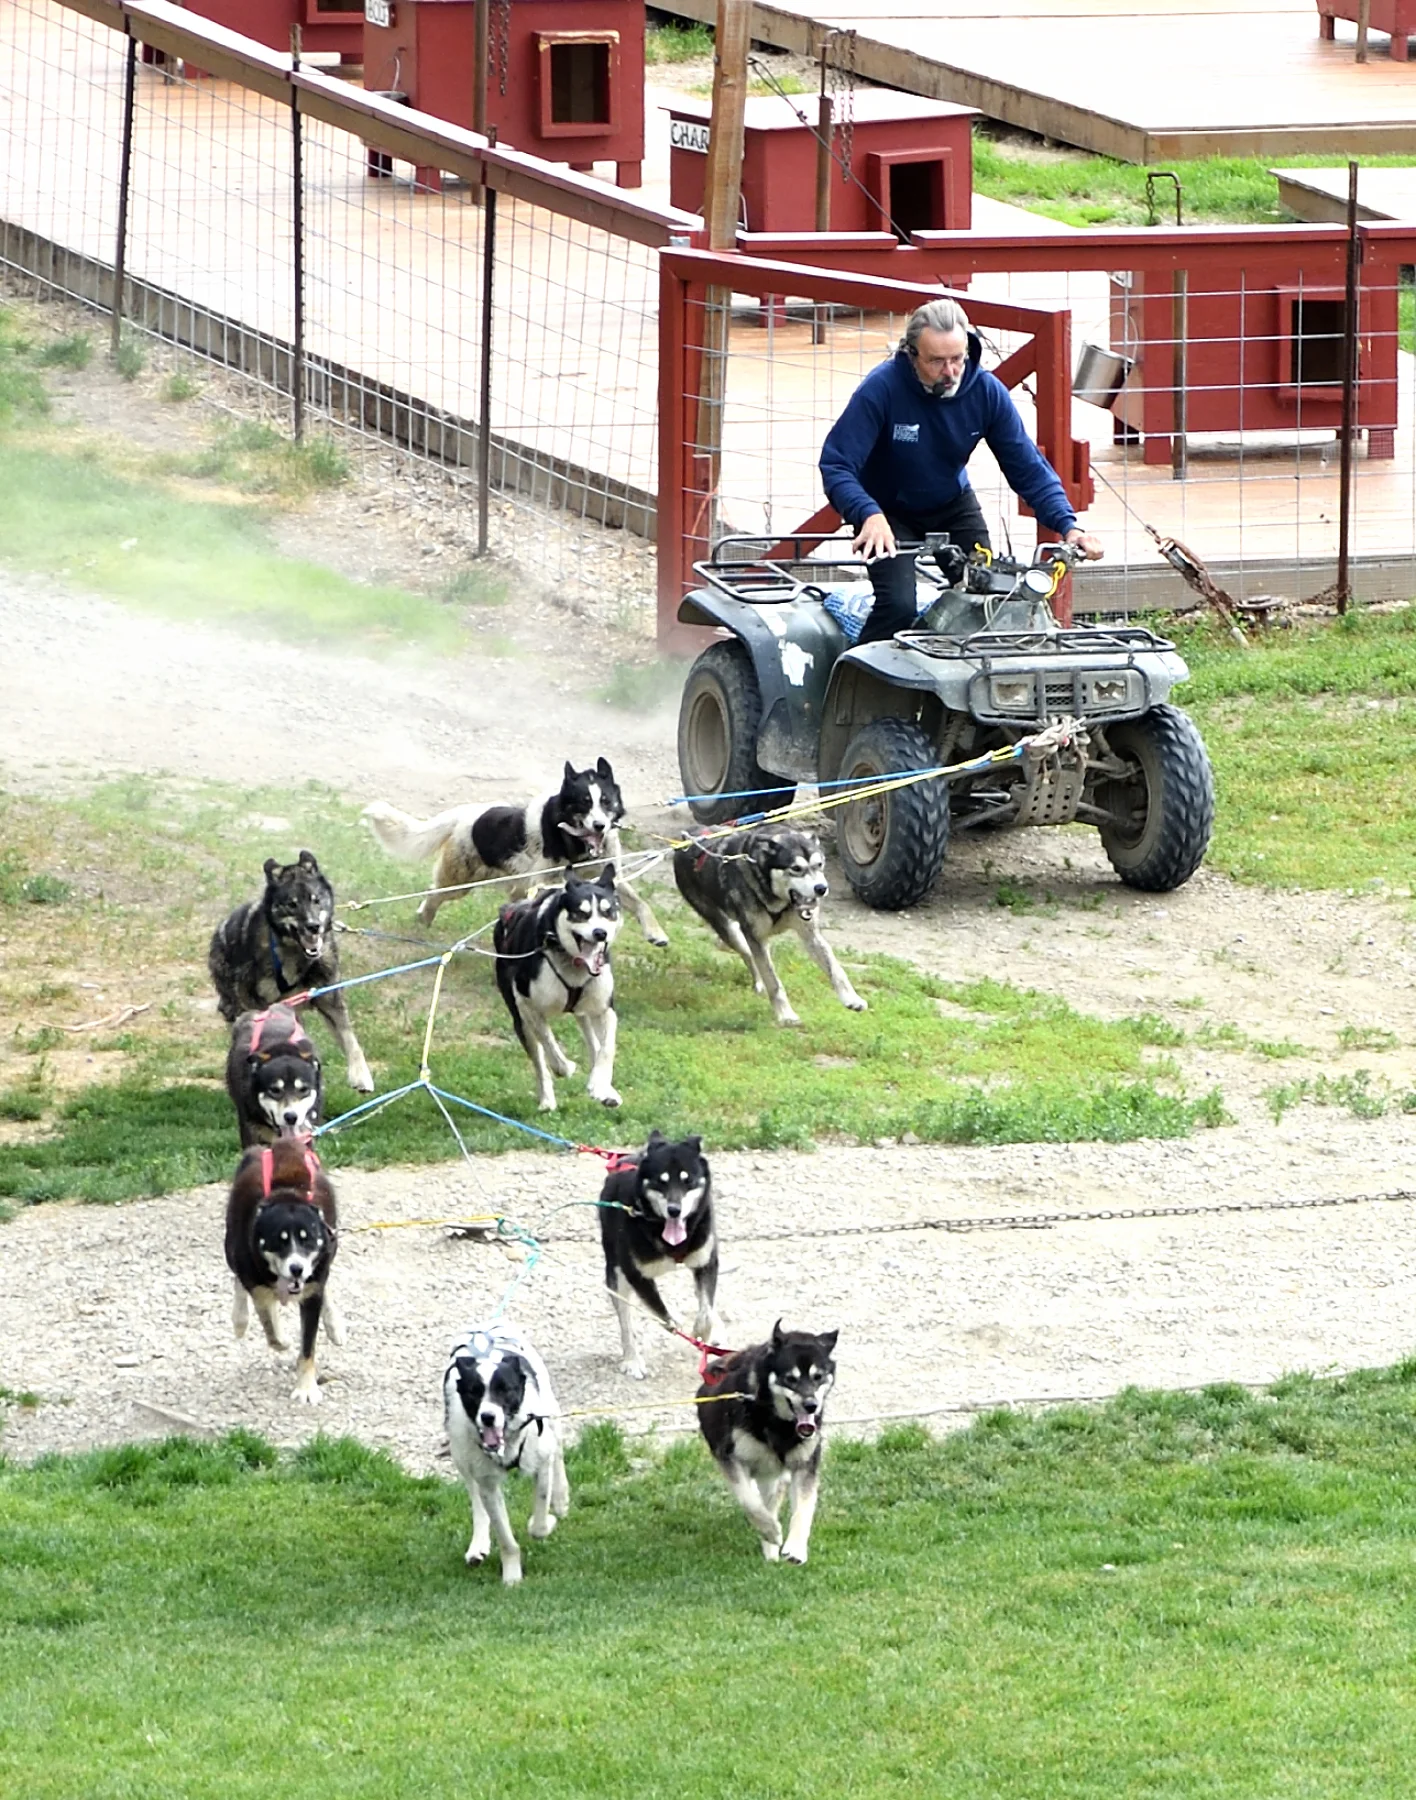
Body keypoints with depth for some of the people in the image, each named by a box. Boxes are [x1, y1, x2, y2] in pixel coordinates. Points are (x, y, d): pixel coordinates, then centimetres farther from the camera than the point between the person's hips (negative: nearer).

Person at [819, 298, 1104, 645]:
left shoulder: (987, 391, -19)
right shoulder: (882, 388, -30)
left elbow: (1027, 467, -12)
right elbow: (836, 464, -32)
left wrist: (1067, 525, -26)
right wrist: (869, 516, -50)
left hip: (953, 506, 4)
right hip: (888, 509, -4)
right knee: (898, 606, -23)